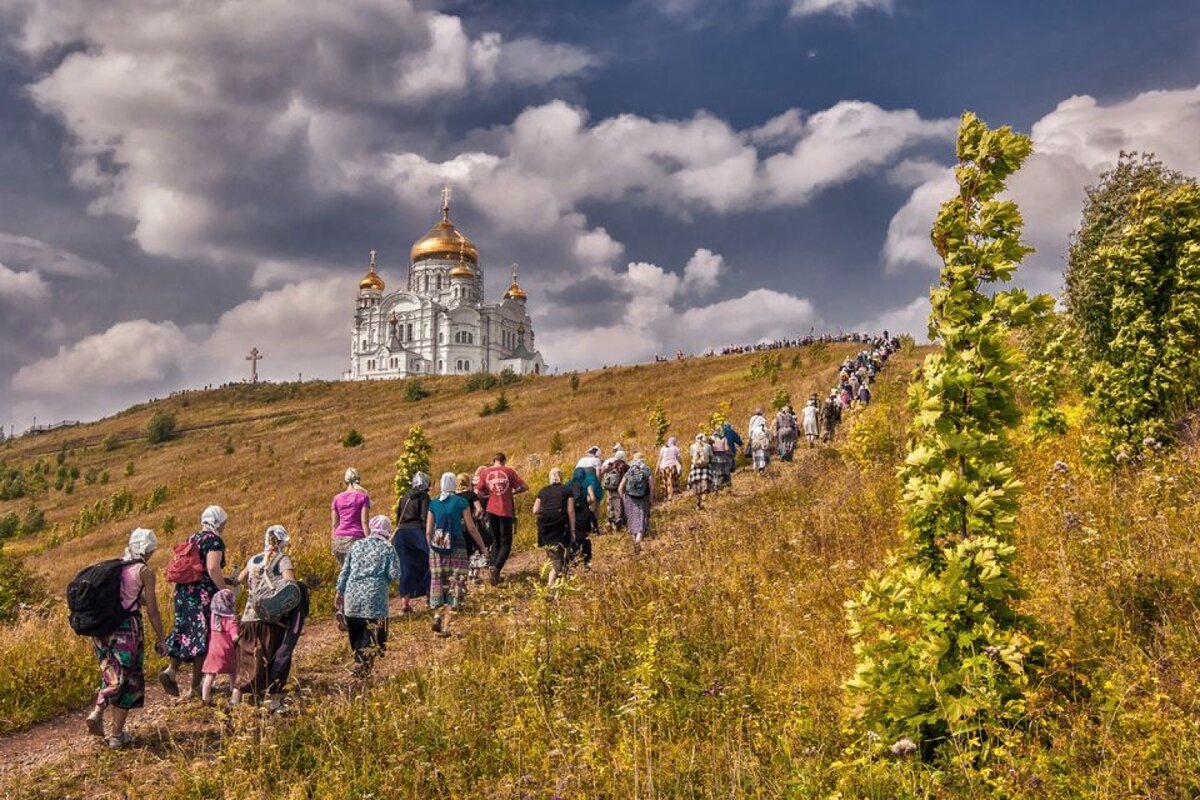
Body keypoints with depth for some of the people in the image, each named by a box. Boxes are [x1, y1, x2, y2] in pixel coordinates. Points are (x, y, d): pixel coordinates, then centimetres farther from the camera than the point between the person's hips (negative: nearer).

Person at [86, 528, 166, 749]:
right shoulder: (144, 571, -7)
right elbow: (152, 611, -6)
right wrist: (160, 639, 2)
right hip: (127, 629, -6)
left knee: (112, 675, 23)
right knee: (128, 680, 8)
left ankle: (97, 711, 1)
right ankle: (117, 735, 12)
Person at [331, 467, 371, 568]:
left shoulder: (337, 498, 11)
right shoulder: (363, 497, 1)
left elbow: (334, 524, 12)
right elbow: (364, 522, -5)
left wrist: (334, 542, 18)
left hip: (339, 540, 4)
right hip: (356, 539, -4)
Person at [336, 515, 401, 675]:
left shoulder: (357, 545, 13)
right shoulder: (388, 549, 1)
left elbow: (344, 571, 13)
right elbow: (395, 576, -6)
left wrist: (339, 592, 21)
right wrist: (392, 579, 17)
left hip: (352, 597, 4)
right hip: (375, 599, -4)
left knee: (357, 636, 16)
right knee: (374, 637, -3)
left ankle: (359, 661, 12)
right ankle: (363, 667, -17)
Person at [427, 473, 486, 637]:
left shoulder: (433, 504, 5)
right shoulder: (461, 502, -3)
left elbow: (428, 532, 6)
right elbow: (471, 528, -2)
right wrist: (482, 546, 8)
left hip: (437, 548, 3)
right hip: (457, 547, -3)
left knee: (438, 582, 16)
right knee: (454, 584, 3)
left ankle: (437, 614, -3)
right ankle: (446, 625, -1)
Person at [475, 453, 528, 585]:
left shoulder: (485, 472, 3)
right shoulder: (509, 471, -3)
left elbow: (479, 492, 5)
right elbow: (524, 487, -6)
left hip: (491, 510, 3)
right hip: (506, 511, -3)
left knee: (495, 542, 17)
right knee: (506, 543, 4)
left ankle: (494, 569, 10)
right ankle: (496, 567, -18)